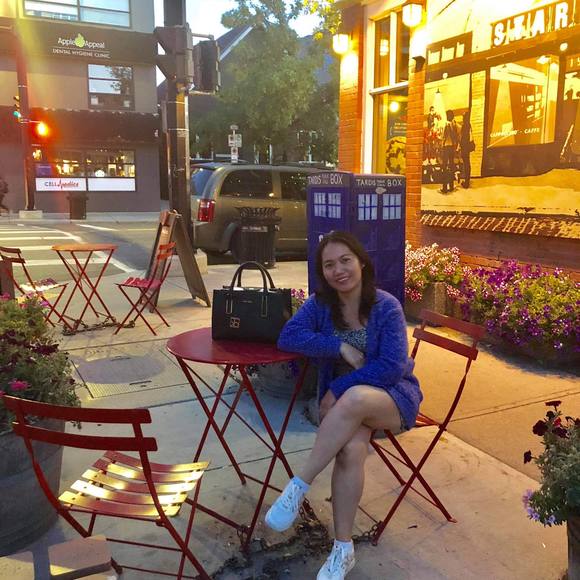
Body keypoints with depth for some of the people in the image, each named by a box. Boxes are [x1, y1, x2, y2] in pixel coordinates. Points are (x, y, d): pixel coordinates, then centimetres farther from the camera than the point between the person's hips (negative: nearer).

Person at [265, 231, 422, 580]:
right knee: (352, 449, -32)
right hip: (341, 398, 2)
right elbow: (288, 337, -13)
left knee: (355, 398, -38)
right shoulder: (320, 304, 0)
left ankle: (299, 487, -26)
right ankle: (344, 548, -15)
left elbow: (393, 367, -18)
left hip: (393, 396, -2)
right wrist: (341, 347, -22)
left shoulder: (386, 306, -11)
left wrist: (337, 390, -21)